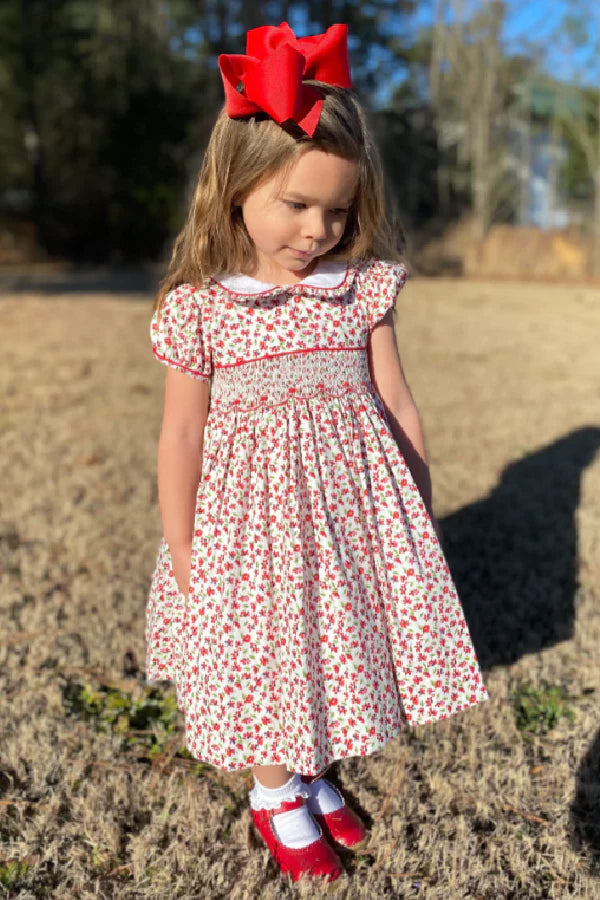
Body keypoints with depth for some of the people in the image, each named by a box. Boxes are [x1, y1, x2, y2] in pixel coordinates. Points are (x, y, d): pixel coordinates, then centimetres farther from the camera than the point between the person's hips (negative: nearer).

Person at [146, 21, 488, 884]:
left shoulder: (365, 288, -3)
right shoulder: (197, 305, -10)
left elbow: (397, 407, 4)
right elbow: (182, 435, -6)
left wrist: (422, 513, 9)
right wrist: (181, 550, -2)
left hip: (354, 505, 3)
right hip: (252, 514, -2)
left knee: (338, 642, 16)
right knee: (264, 655, 13)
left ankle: (312, 773, 45)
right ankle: (275, 794, 42)